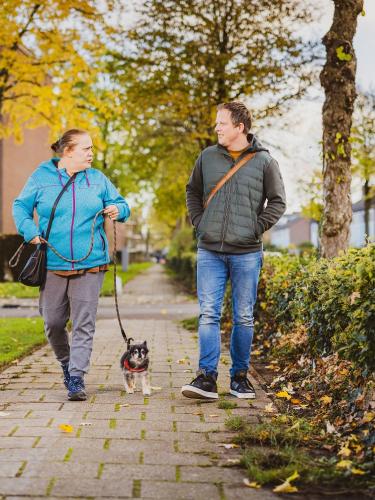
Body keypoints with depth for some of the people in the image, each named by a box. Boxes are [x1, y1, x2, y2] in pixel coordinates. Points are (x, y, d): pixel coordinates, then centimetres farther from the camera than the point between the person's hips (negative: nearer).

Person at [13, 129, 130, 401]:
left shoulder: (98, 179, 8)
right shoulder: (42, 177, 3)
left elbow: (120, 205, 16)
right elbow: (21, 206, 10)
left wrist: (118, 210, -8)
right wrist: (30, 231, -7)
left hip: (90, 264, 0)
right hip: (52, 264, 0)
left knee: (83, 324, -5)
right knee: (53, 322, 7)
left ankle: (77, 378, 0)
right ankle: (66, 363, 34)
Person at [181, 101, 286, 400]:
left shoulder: (263, 161, -1)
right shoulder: (208, 157, 6)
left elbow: (277, 202, 4)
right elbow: (192, 192, 20)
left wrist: (256, 229, -6)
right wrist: (199, 223, 7)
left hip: (246, 253, -2)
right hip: (210, 252, 2)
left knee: (244, 318, 7)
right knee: (209, 314, -4)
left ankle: (240, 376, 18)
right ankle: (207, 378, -3)